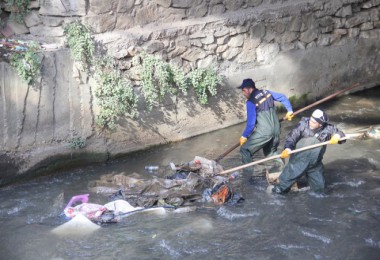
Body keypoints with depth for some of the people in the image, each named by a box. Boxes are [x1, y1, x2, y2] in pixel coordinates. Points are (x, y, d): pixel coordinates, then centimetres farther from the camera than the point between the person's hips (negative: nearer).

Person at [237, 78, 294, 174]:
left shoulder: (251, 102, -13)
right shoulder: (266, 92, 7)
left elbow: (251, 122, -12)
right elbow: (283, 98, 15)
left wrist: (244, 136, 0)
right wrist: (289, 111, 26)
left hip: (263, 132, -7)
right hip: (276, 130, 7)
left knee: (245, 149, 4)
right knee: (271, 152, 29)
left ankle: (248, 174, 3)